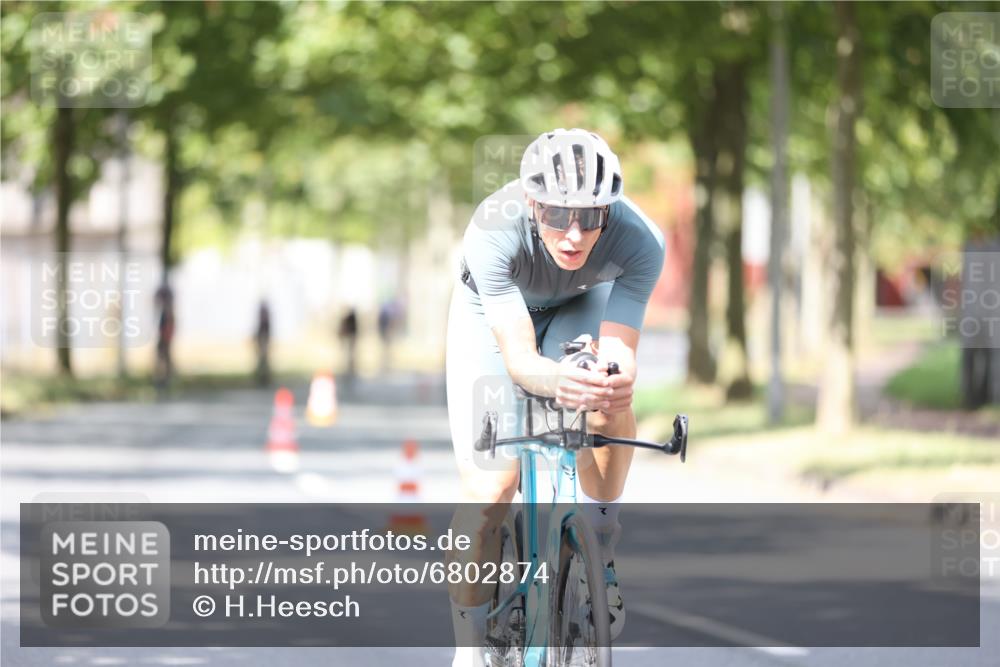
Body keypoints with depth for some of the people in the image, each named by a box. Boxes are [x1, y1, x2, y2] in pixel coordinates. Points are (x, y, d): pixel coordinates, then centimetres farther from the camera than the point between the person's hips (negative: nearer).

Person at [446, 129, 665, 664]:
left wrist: (615, 381, -63)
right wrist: (554, 381, -67)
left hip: (582, 307, 1)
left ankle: (597, 551, -11)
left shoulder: (639, 242, -36)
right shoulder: (493, 231, -41)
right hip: (493, 315, -1)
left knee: (609, 406, -33)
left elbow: (619, 351, -39)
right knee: (487, 493, -12)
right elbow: (518, 356, -44)